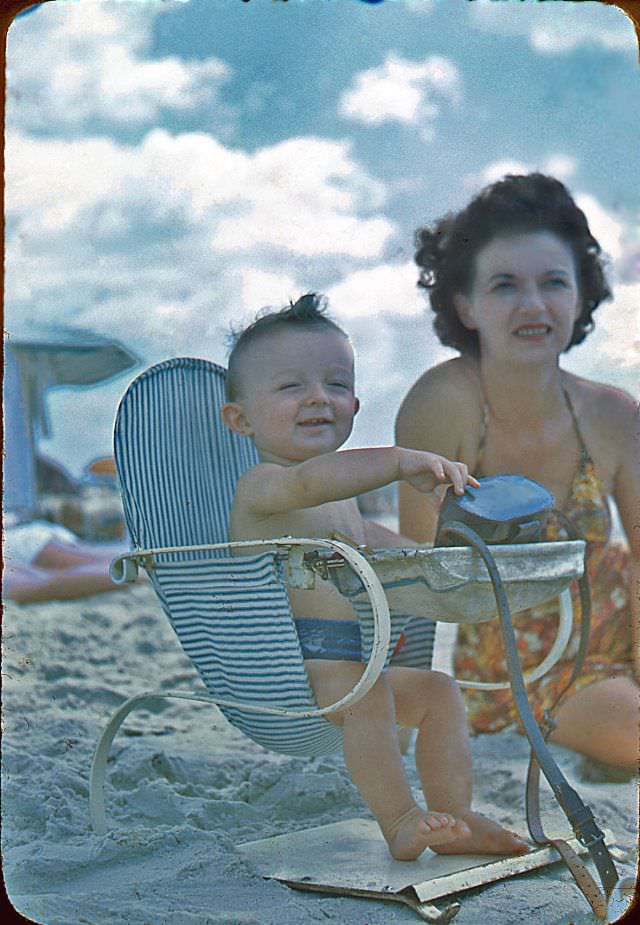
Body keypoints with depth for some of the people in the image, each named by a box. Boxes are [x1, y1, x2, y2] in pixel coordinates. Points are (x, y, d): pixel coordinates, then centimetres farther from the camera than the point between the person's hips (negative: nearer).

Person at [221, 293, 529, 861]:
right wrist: (403, 462, -42)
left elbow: (361, 537, 39)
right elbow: (313, 480, -36)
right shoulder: (261, 486, -13)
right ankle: (400, 823, -23)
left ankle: (454, 818, 7)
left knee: (438, 690, 7)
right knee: (362, 689, -33)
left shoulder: (341, 499, 19)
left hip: (350, 660, 10)